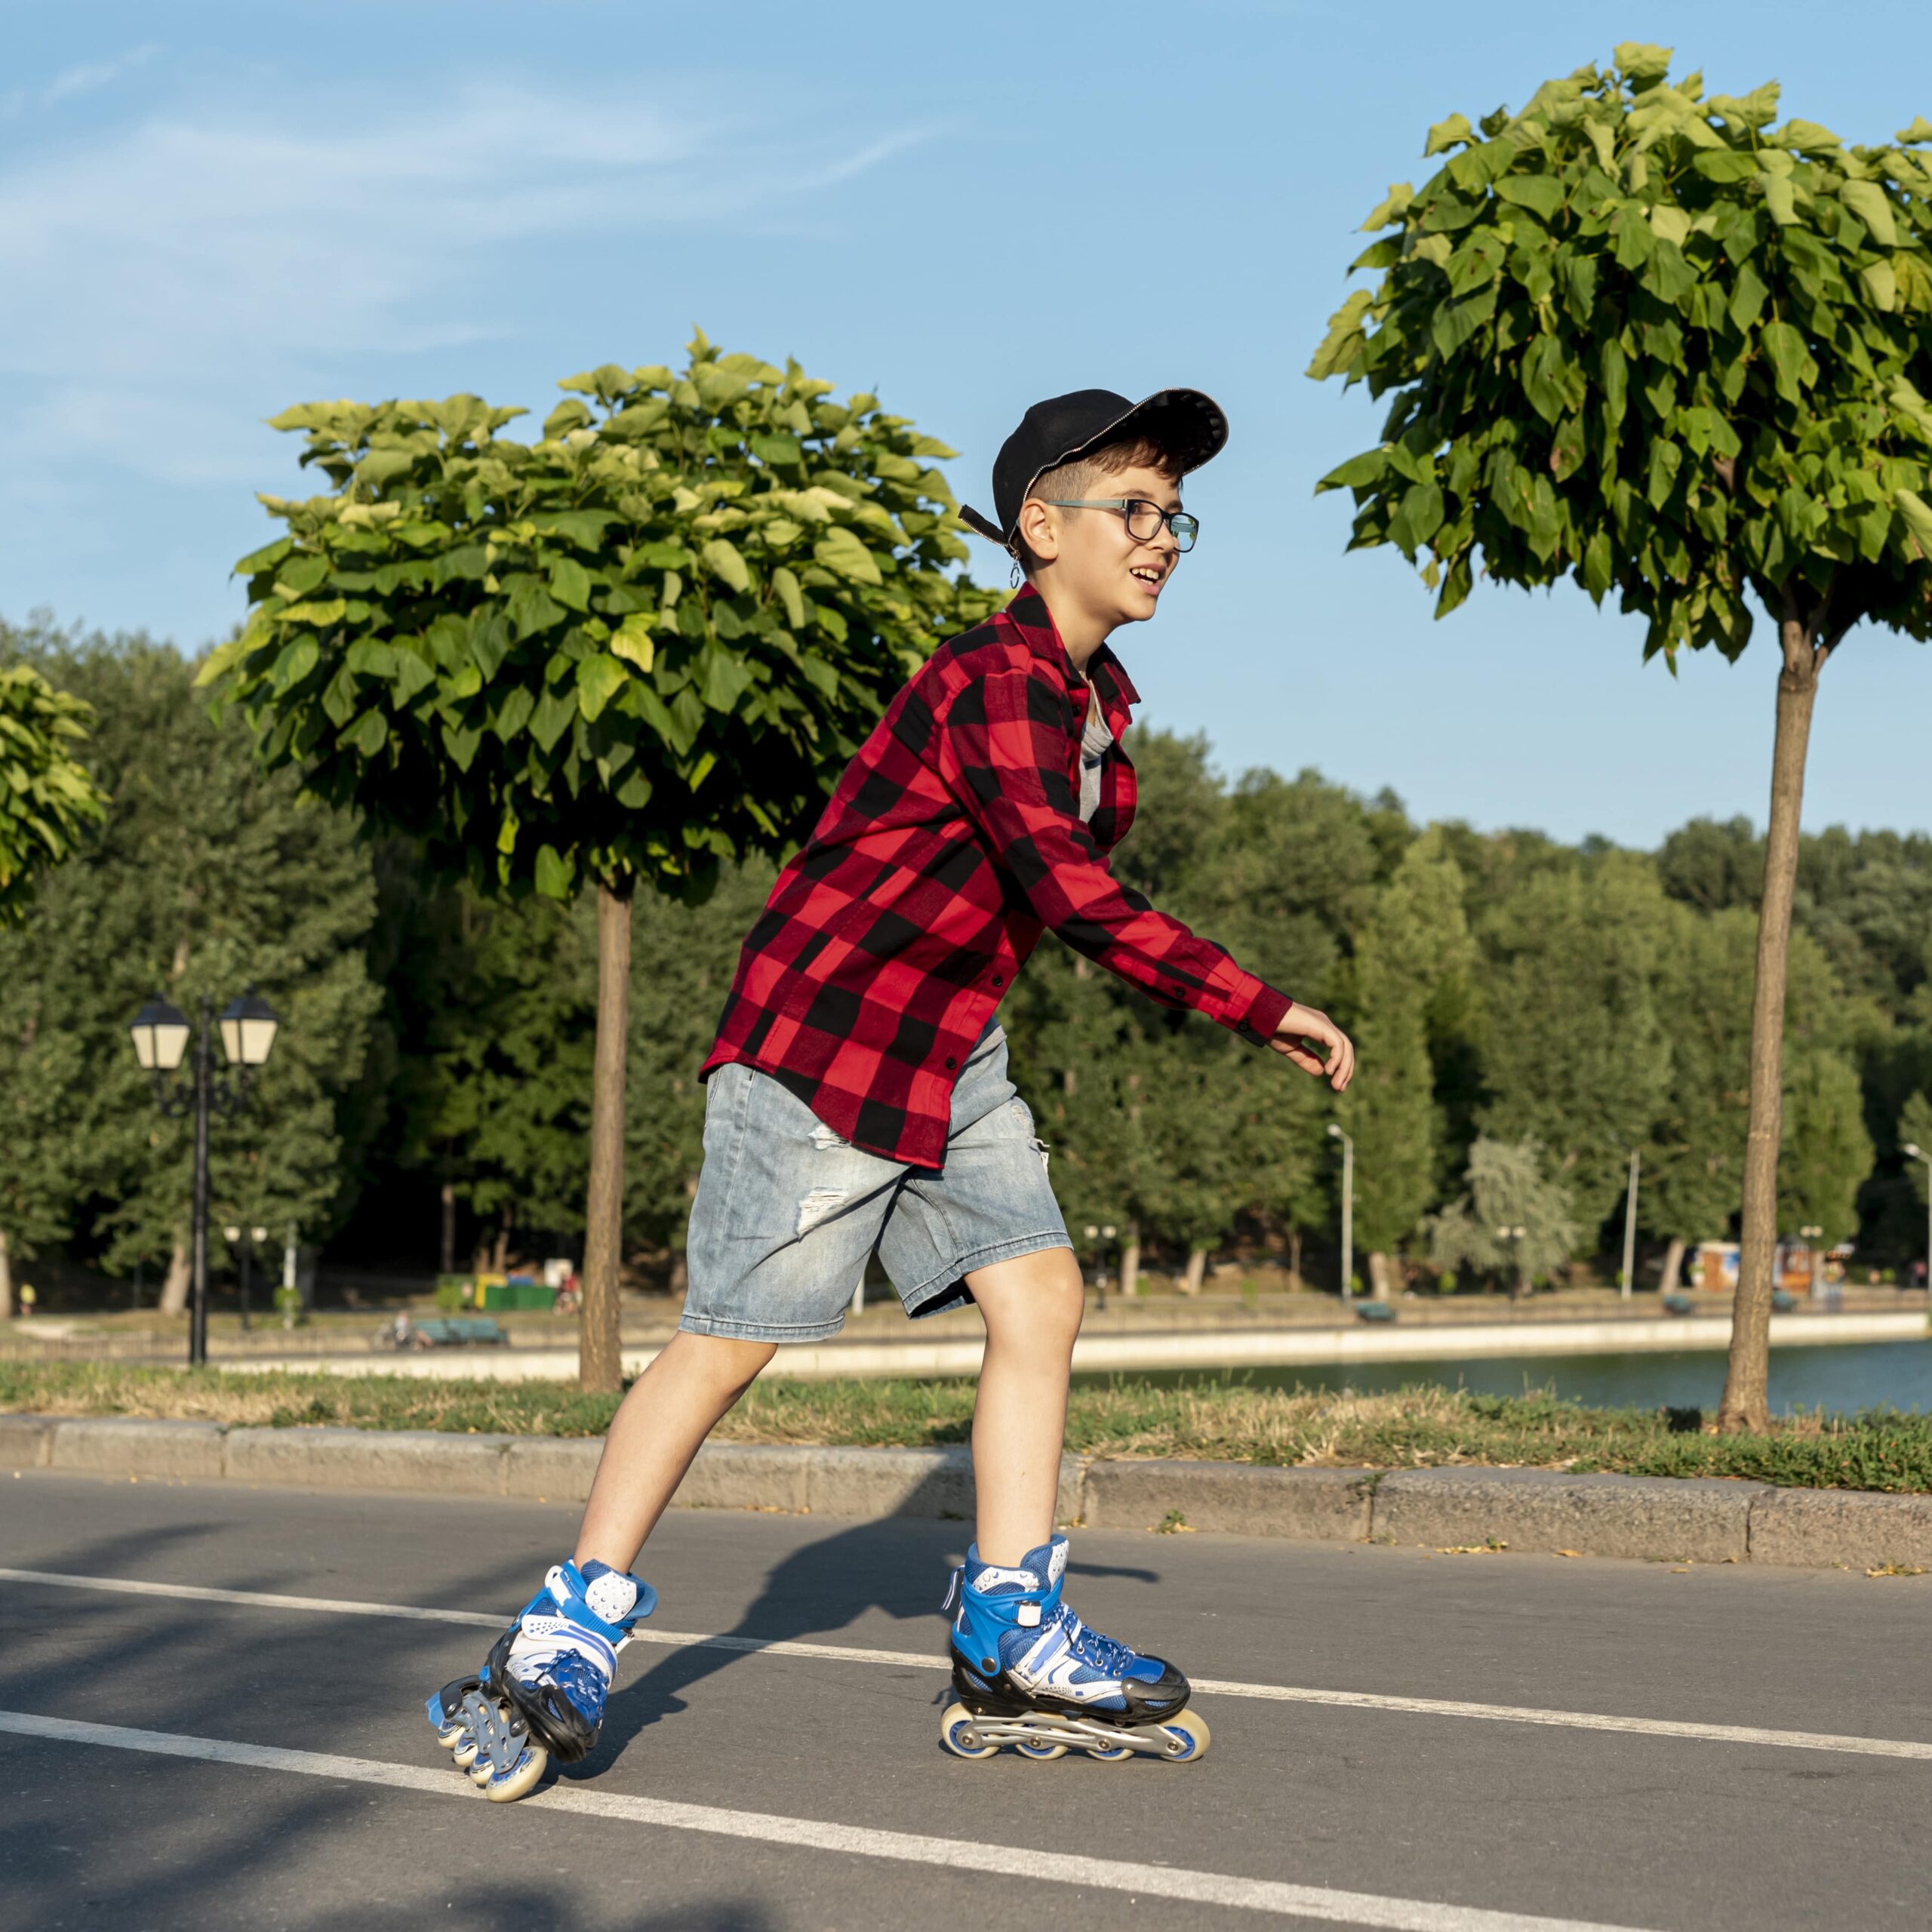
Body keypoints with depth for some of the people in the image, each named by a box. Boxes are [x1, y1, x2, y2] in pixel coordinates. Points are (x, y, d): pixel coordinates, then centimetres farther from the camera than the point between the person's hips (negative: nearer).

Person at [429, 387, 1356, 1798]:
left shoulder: (1097, 699, 7)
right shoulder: (992, 688, -23)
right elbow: (1077, 898, -32)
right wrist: (1267, 1014, -29)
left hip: (947, 1048, 9)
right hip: (821, 1030, -9)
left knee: (1040, 1298, -1)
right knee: (732, 1340, -4)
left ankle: (1011, 1649, 5)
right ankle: (563, 1650, 6)